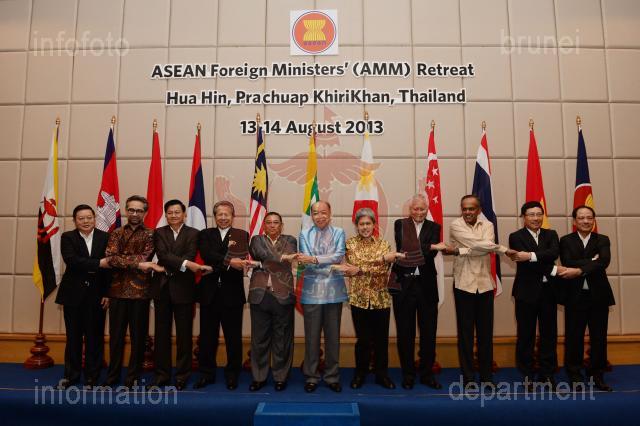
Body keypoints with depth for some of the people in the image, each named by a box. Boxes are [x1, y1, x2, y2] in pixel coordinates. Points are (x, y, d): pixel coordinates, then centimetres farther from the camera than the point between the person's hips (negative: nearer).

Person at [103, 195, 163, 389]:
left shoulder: (150, 235, 3)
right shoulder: (116, 233, 10)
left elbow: (145, 257, -11)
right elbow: (111, 258, -6)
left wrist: (122, 260, -12)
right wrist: (137, 263, -17)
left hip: (140, 291, -2)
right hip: (118, 290, 2)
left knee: (138, 336, 5)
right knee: (116, 335, 10)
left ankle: (133, 377, 16)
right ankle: (113, 376, 23)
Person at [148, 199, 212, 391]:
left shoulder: (193, 233, 3)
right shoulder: (159, 233, 7)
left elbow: (190, 256, -11)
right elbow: (162, 255, -10)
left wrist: (171, 267, -21)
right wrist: (186, 264, -23)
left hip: (183, 288, -2)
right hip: (162, 287, 2)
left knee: (184, 334, 4)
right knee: (162, 333, 8)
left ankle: (182, 375, 15)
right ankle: (162, 375, 19)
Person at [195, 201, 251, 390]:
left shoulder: (242, 235, 4)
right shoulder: (205, 234, 7)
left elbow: (242, 259, -11)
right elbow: (207, 255, -13)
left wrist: (219, 264, -27)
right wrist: (229, 262, -27)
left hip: (232, 293, -1)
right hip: (210, 292, 1)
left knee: (233, 337, 7)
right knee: (207, 336, 10)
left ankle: (232, 374, 22)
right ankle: (207, 373, 26)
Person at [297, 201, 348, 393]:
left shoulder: (338, 232, 6)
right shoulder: (305, 234, 5)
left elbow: (339, 255, -9)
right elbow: (307, 262, -5)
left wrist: (314, 259, -17)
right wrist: (331, 266, -14)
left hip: (334, 290, 1)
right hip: (312, 291, 0)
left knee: (333, 335, 8)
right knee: (311, 335, 5)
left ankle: (332, 376, 21)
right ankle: (311, 376, 18)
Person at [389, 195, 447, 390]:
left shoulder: (434, 227, 6)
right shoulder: (400, 225, 3)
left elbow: (431, 254, -7)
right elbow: (403, 248, -13)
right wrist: (431, 247, -24)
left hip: (426, 285, 1)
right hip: (404, 285, -1)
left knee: (428, 331, 8)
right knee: (405, 332, 7)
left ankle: (427, 373, 23)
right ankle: (408, 374, 21)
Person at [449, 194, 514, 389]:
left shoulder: (487, 225, 6)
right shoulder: (455, 226, -4)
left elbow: (485, 247, -14)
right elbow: (479, 245, -16)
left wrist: (460, 251, -19)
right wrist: (503, 249, -11)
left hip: (485, 284, 3)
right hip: (464, 284, -3)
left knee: (485, 332, 9)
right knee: (465, 332, 4)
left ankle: (487, 376, 21)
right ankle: (468, 377, 14)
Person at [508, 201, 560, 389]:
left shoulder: (551, 234, 10)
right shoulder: (516, 237, -2)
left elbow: (554, 253, -12)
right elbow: (523, 262, -15)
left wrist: (531, 256, -25)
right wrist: (553, 270, -17)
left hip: (548, 290, 3)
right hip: (527, 291, -3)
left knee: (549, 333, 9)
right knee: (526, 334, 4)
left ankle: (547, 373, 22)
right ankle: (527, 374, 17)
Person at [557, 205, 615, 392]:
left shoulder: (603, 240, 5)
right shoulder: (566, 241, 2)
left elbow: (603, 262, -15)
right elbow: (568, 264, -14)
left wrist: (579, 270, -26)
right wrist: (591, 261, -16)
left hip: (598, 295, 2)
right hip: (575, 296, -1)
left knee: (599, 337, 8)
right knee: (574, 337, 4)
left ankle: (597, 375, 23)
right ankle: (575, 376, 16)